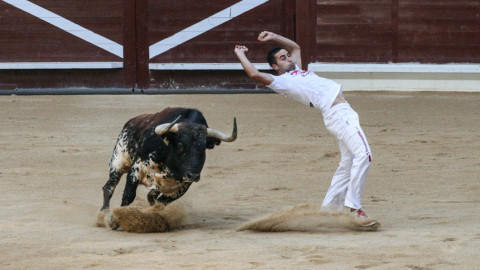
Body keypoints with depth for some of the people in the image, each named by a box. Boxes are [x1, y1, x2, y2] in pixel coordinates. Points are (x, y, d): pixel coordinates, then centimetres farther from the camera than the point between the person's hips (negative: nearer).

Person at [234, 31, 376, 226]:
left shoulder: (296, 72, 25)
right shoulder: (281, 82, -2)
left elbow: (295, 47, 42)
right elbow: (254, 74, -14)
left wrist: (273, 38, 31)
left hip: (345, 113, 10)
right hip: (336, 114, -10)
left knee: (348, 164, 10)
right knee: (363, 154, -23)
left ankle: (329, 208, 18)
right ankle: (354, 208, -24)